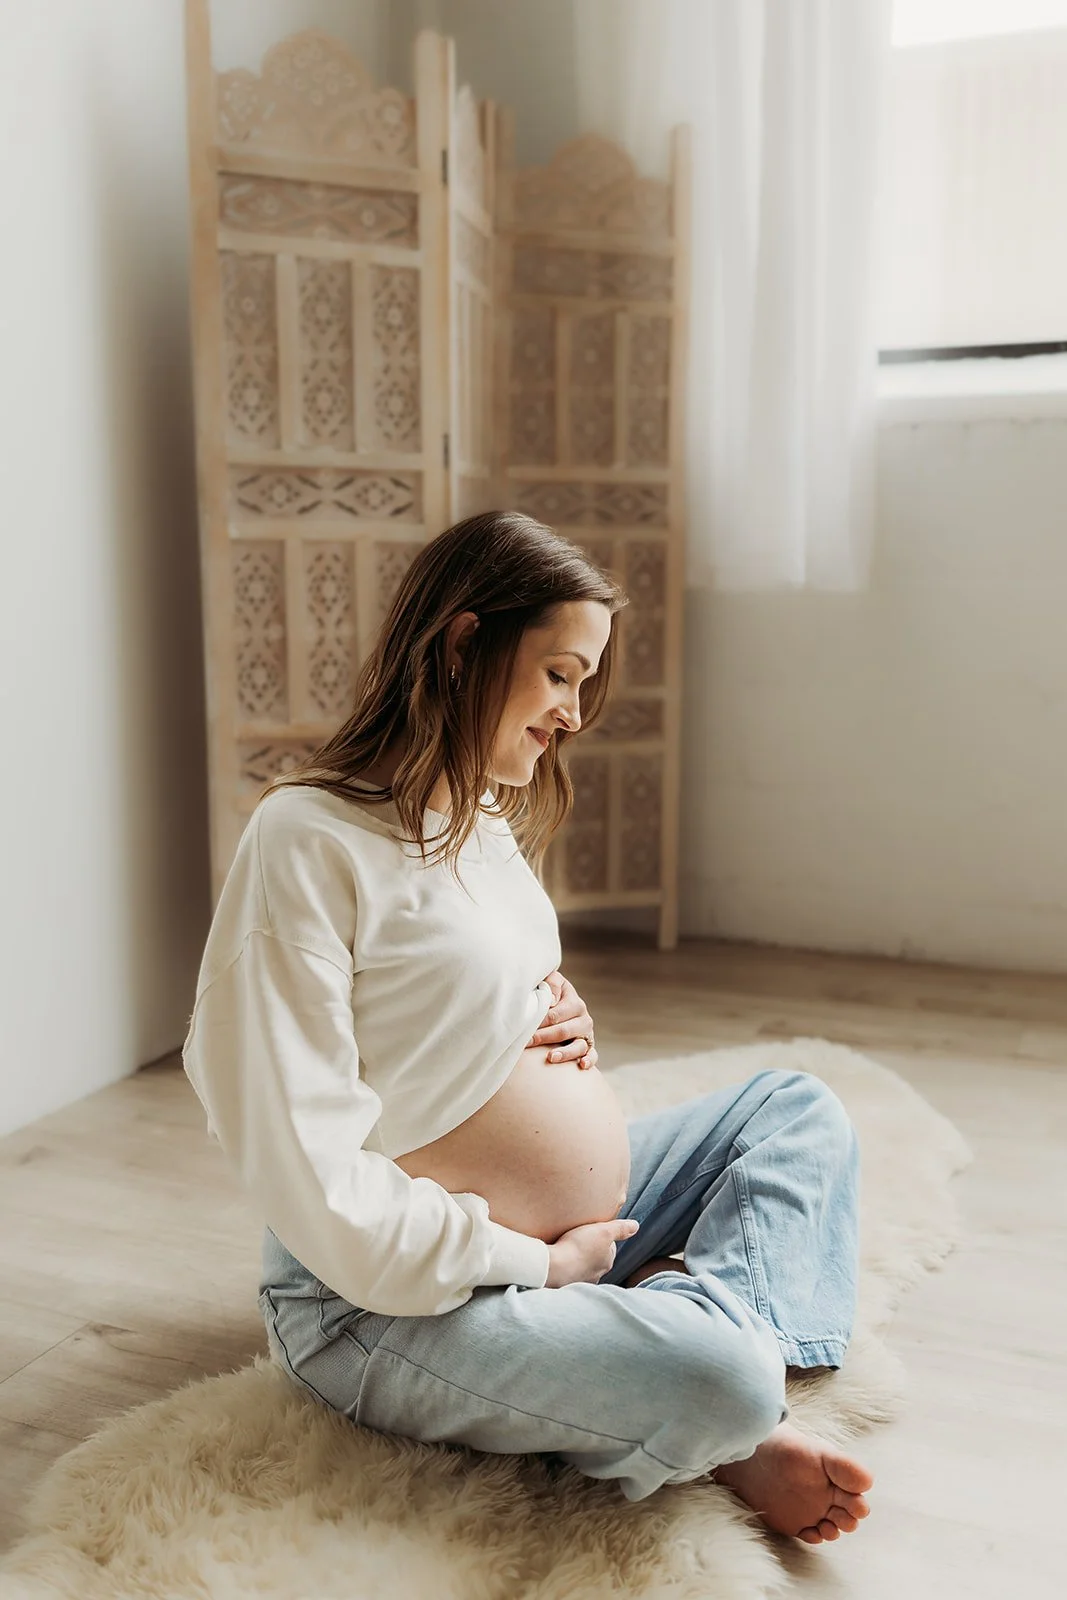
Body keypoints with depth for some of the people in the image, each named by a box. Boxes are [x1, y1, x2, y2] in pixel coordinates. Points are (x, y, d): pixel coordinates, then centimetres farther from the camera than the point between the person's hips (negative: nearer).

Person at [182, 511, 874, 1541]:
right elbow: (309, 1175, -24)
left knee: (800, 1108, 10)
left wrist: (567, 1023, -1)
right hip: (396, 1295, -9)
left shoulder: (489, 820, 9)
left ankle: (696, 1311, -10)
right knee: (715, 1381, -30)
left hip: (573, 1233, 10)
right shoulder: (308, 837, -20)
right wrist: (537, 1265, -16)